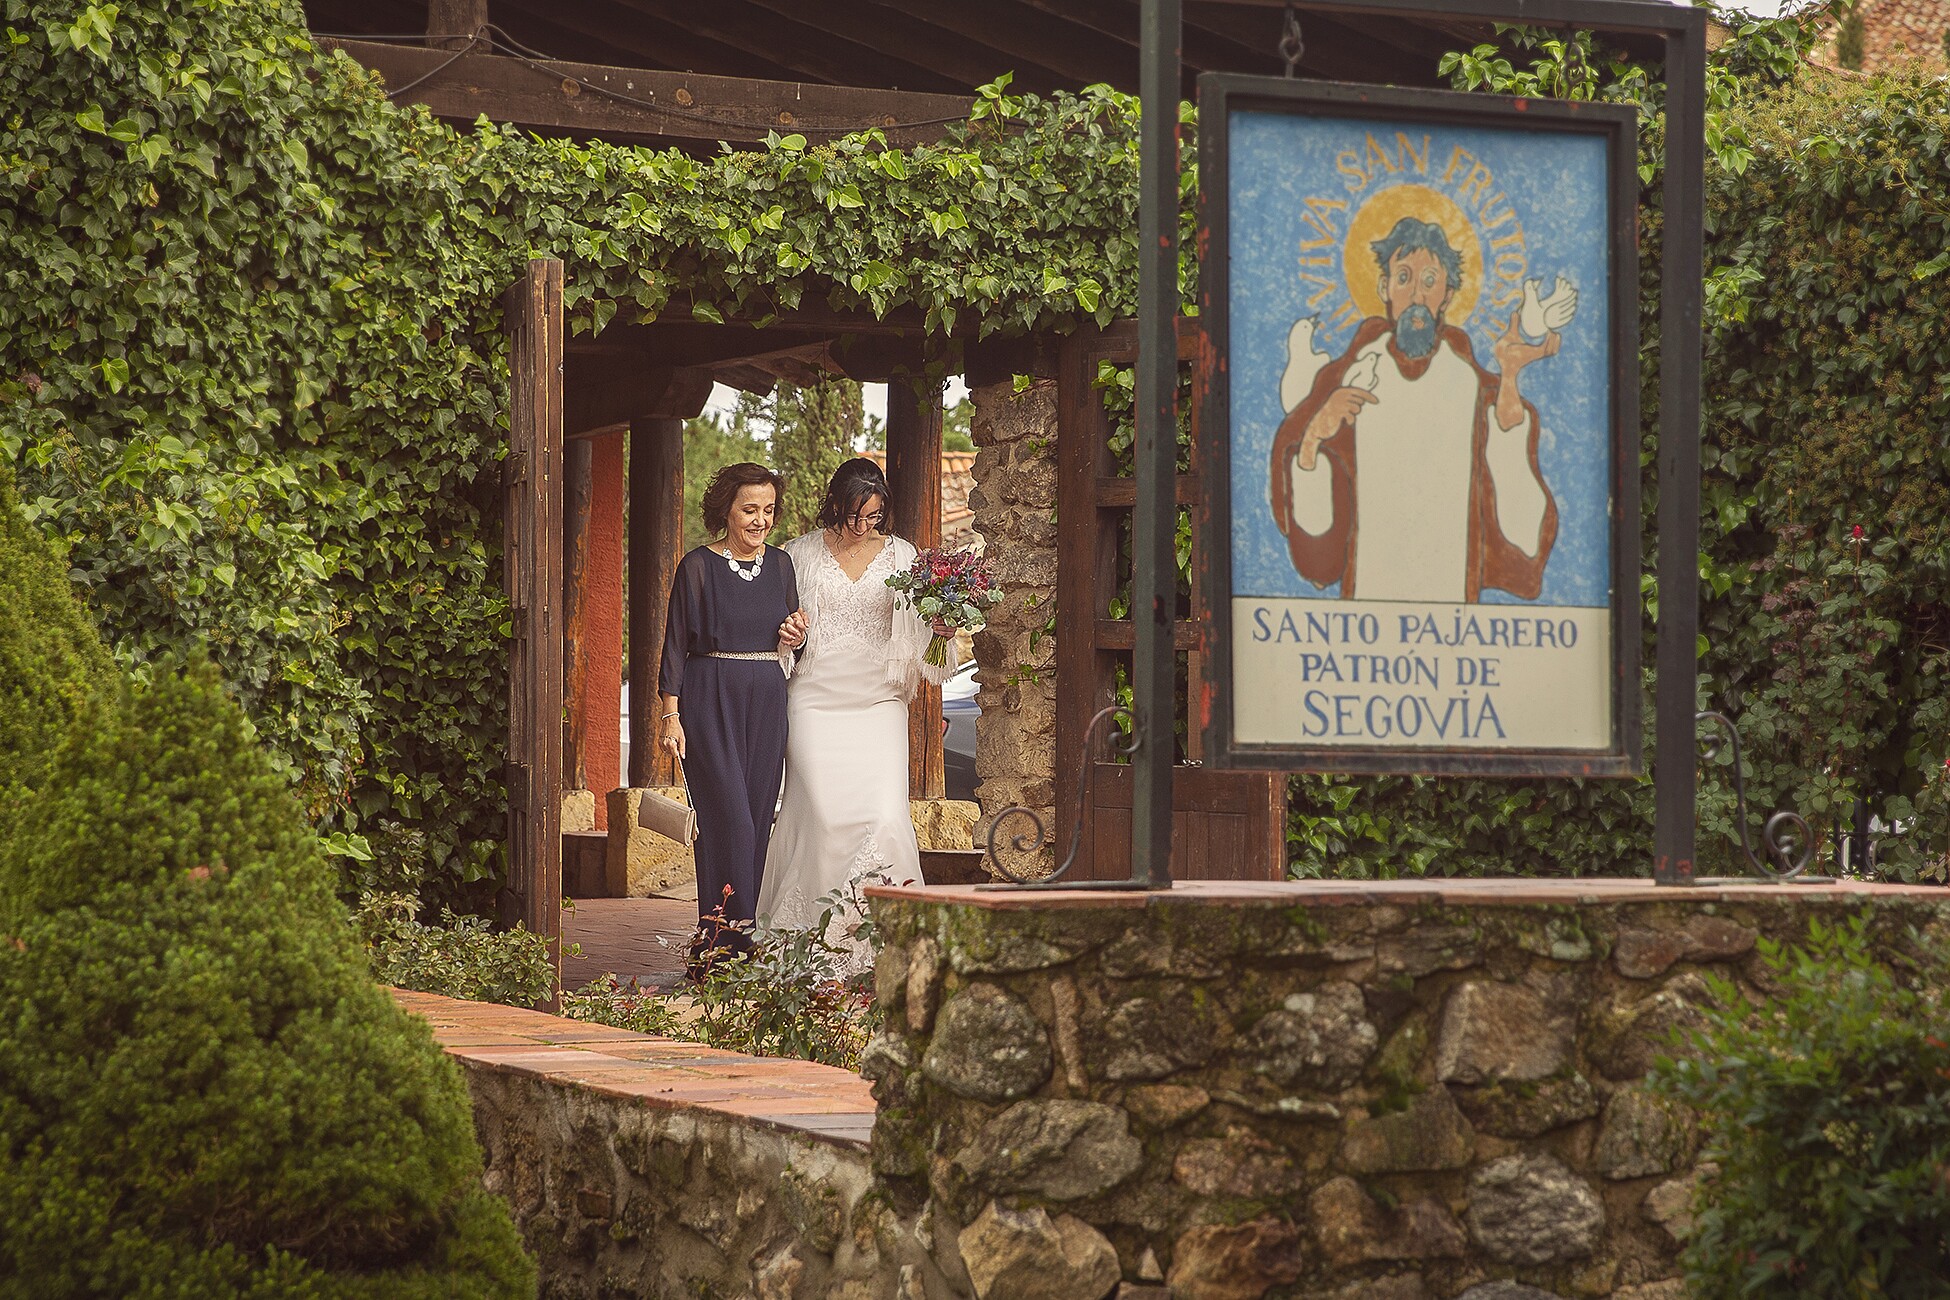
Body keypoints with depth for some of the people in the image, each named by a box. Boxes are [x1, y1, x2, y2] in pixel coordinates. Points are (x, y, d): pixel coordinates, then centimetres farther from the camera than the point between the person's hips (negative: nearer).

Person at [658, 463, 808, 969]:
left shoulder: (779, 565, 12)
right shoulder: (698, 567, -2)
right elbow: (675, 644, -2)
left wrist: (795, 639, -3)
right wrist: (671, 716, -9)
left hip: (767, 703, 5)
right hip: (711, 700, -5)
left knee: (758, 819, 4)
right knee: (730, 818, -13)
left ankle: (743, 940, 10)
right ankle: (723, 942, -12)